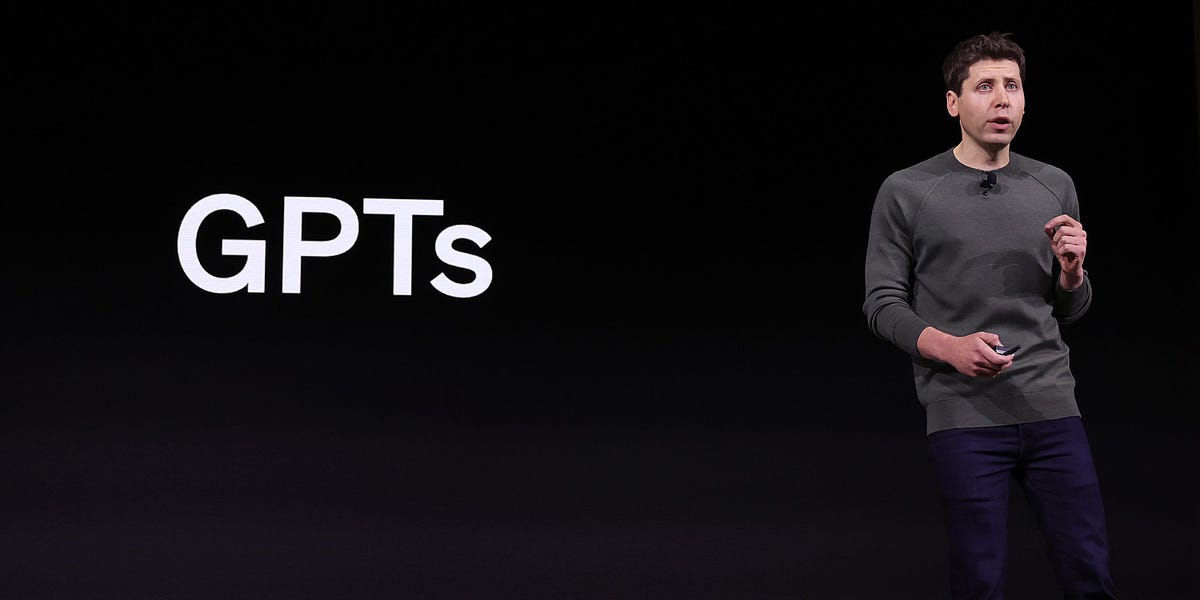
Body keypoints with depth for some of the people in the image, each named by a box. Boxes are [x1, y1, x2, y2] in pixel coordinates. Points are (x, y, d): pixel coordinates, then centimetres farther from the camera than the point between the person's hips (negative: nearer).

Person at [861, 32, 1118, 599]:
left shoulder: (1055, 186, 11)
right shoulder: (905, 192, 0)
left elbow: (1068, 311, 18)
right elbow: (883, 303, 1)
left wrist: (1072, 270, -5)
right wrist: (950, 347, -15)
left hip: (1051, 406, 3)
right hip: (963, 415, -3)